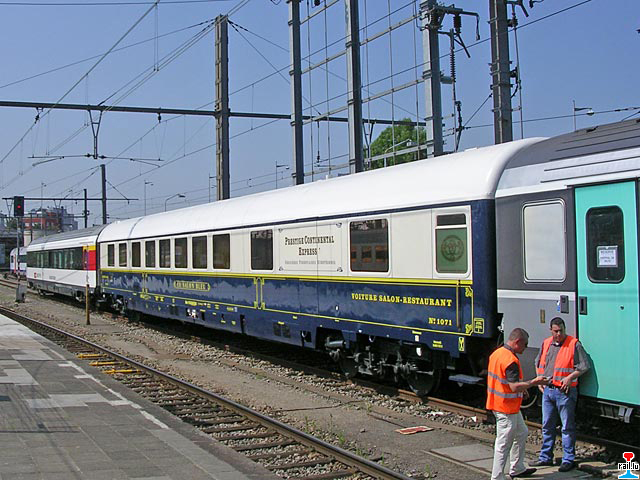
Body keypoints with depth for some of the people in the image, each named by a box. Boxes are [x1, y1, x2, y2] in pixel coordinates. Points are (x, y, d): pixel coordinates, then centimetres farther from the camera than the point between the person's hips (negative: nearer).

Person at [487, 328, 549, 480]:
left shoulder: (497, 353, 8)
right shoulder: (511, 360, -24)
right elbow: (515, 387, -29)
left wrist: (521, 388, 19)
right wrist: (534, 382, -17)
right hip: (506, 408, -10)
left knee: (522, 433, 24)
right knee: (503, 444, -2)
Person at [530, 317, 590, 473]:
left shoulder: (574, 344, -7)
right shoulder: (546, 344, 11)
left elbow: (584, 366, -7)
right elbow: (538, 362, 25)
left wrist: (570, 377, -18)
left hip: (565, 391, -6)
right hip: (548, 390, 6)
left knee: (567, 427, 1)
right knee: (547, 426, 13)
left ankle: (568, 460, 8)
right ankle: (545, 457, 23)